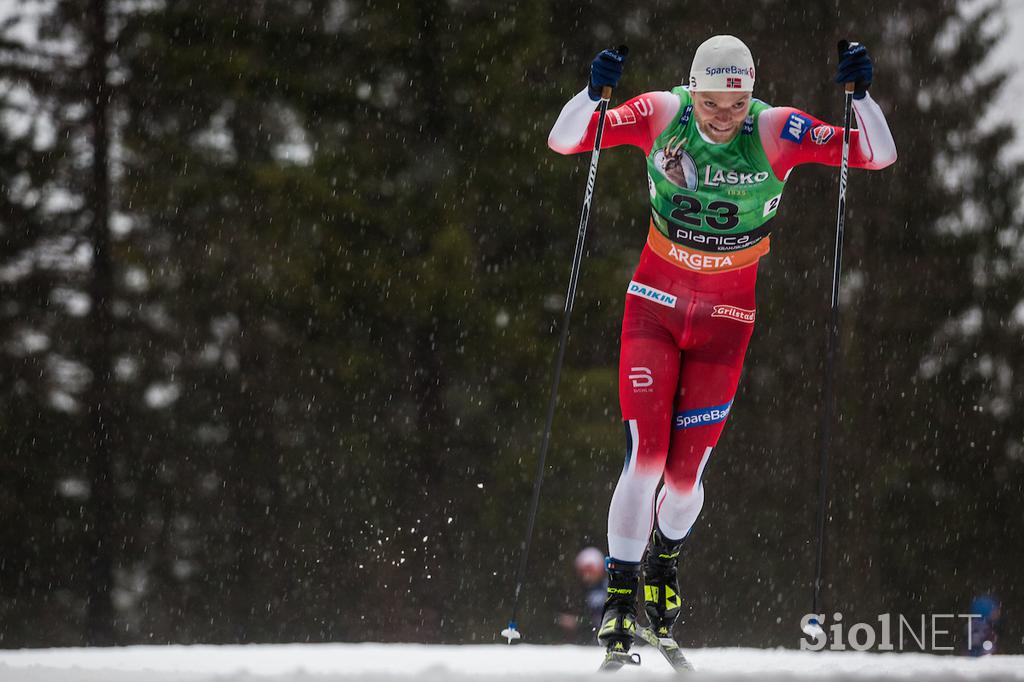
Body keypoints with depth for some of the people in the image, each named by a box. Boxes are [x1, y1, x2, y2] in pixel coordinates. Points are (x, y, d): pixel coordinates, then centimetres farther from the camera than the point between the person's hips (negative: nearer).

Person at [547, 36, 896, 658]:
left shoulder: (776, 132, -16)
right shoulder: (661, 116, -14)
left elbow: (879, 155, -17)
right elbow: (563, 141, -15)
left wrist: (861, 94, -34)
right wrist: (594, 92, -34)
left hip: (725, 318, 0)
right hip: (654, 303, 0)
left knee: (686, 473, 0)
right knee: (645, 458, -12)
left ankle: (666, 557, 34)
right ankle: (621, 594, 6)